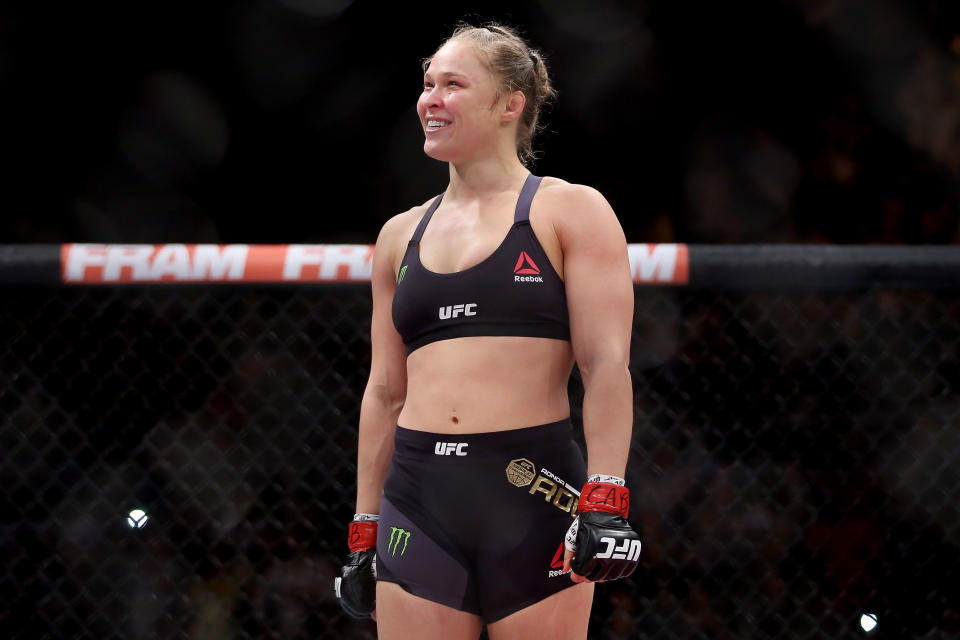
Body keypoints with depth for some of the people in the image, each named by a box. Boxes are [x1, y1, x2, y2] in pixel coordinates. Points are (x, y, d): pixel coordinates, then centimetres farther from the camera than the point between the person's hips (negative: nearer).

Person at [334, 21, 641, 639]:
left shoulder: (571, 211, 4)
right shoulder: (402, 235, 18)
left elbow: (607, 365, -5)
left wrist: (605, 501, -16)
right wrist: (365, 531, 15)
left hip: (532, 495, -4)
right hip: (419, 502, 4)